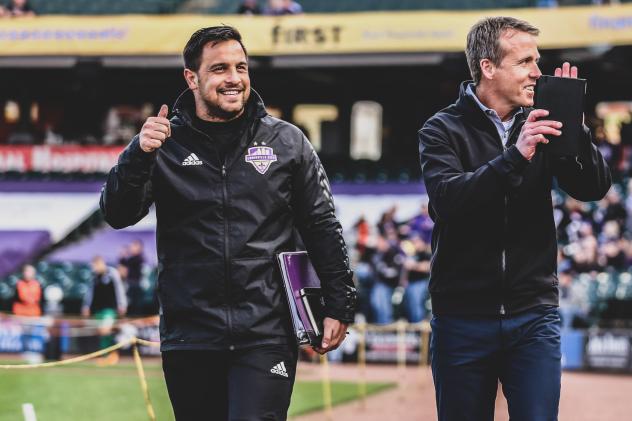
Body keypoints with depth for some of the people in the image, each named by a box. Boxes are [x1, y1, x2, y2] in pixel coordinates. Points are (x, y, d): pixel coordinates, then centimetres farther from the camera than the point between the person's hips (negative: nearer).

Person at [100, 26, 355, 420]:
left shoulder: (286, 141, 5)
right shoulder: (166, 144, 4)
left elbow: (323, 227, 8)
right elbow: (118, 214, -5)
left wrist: (339, 306, 3)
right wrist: (139, 154, -22)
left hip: (266, 336, -1)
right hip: (190, 339, 2)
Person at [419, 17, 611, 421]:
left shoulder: (539, 125, 6)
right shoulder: (444, 130, -3)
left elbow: (595, 187, -2)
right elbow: (446, 199, -19)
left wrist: (572, 125, -16)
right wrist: (515, 156, -29)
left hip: (533, 318, 2)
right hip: (464, 318, -2)